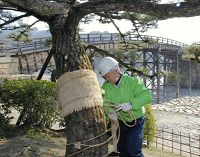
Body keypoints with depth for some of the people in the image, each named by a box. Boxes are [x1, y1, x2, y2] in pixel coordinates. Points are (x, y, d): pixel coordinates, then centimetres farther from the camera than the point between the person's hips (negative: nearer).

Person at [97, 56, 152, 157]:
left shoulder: (132, 82, -19)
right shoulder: (106, 86, -6)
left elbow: (147, 96, -27)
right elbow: (104, 102, -10)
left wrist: (131, 104, -39)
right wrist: (109, 112, -31)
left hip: (135, 122, -5)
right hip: (120, 122, 5)